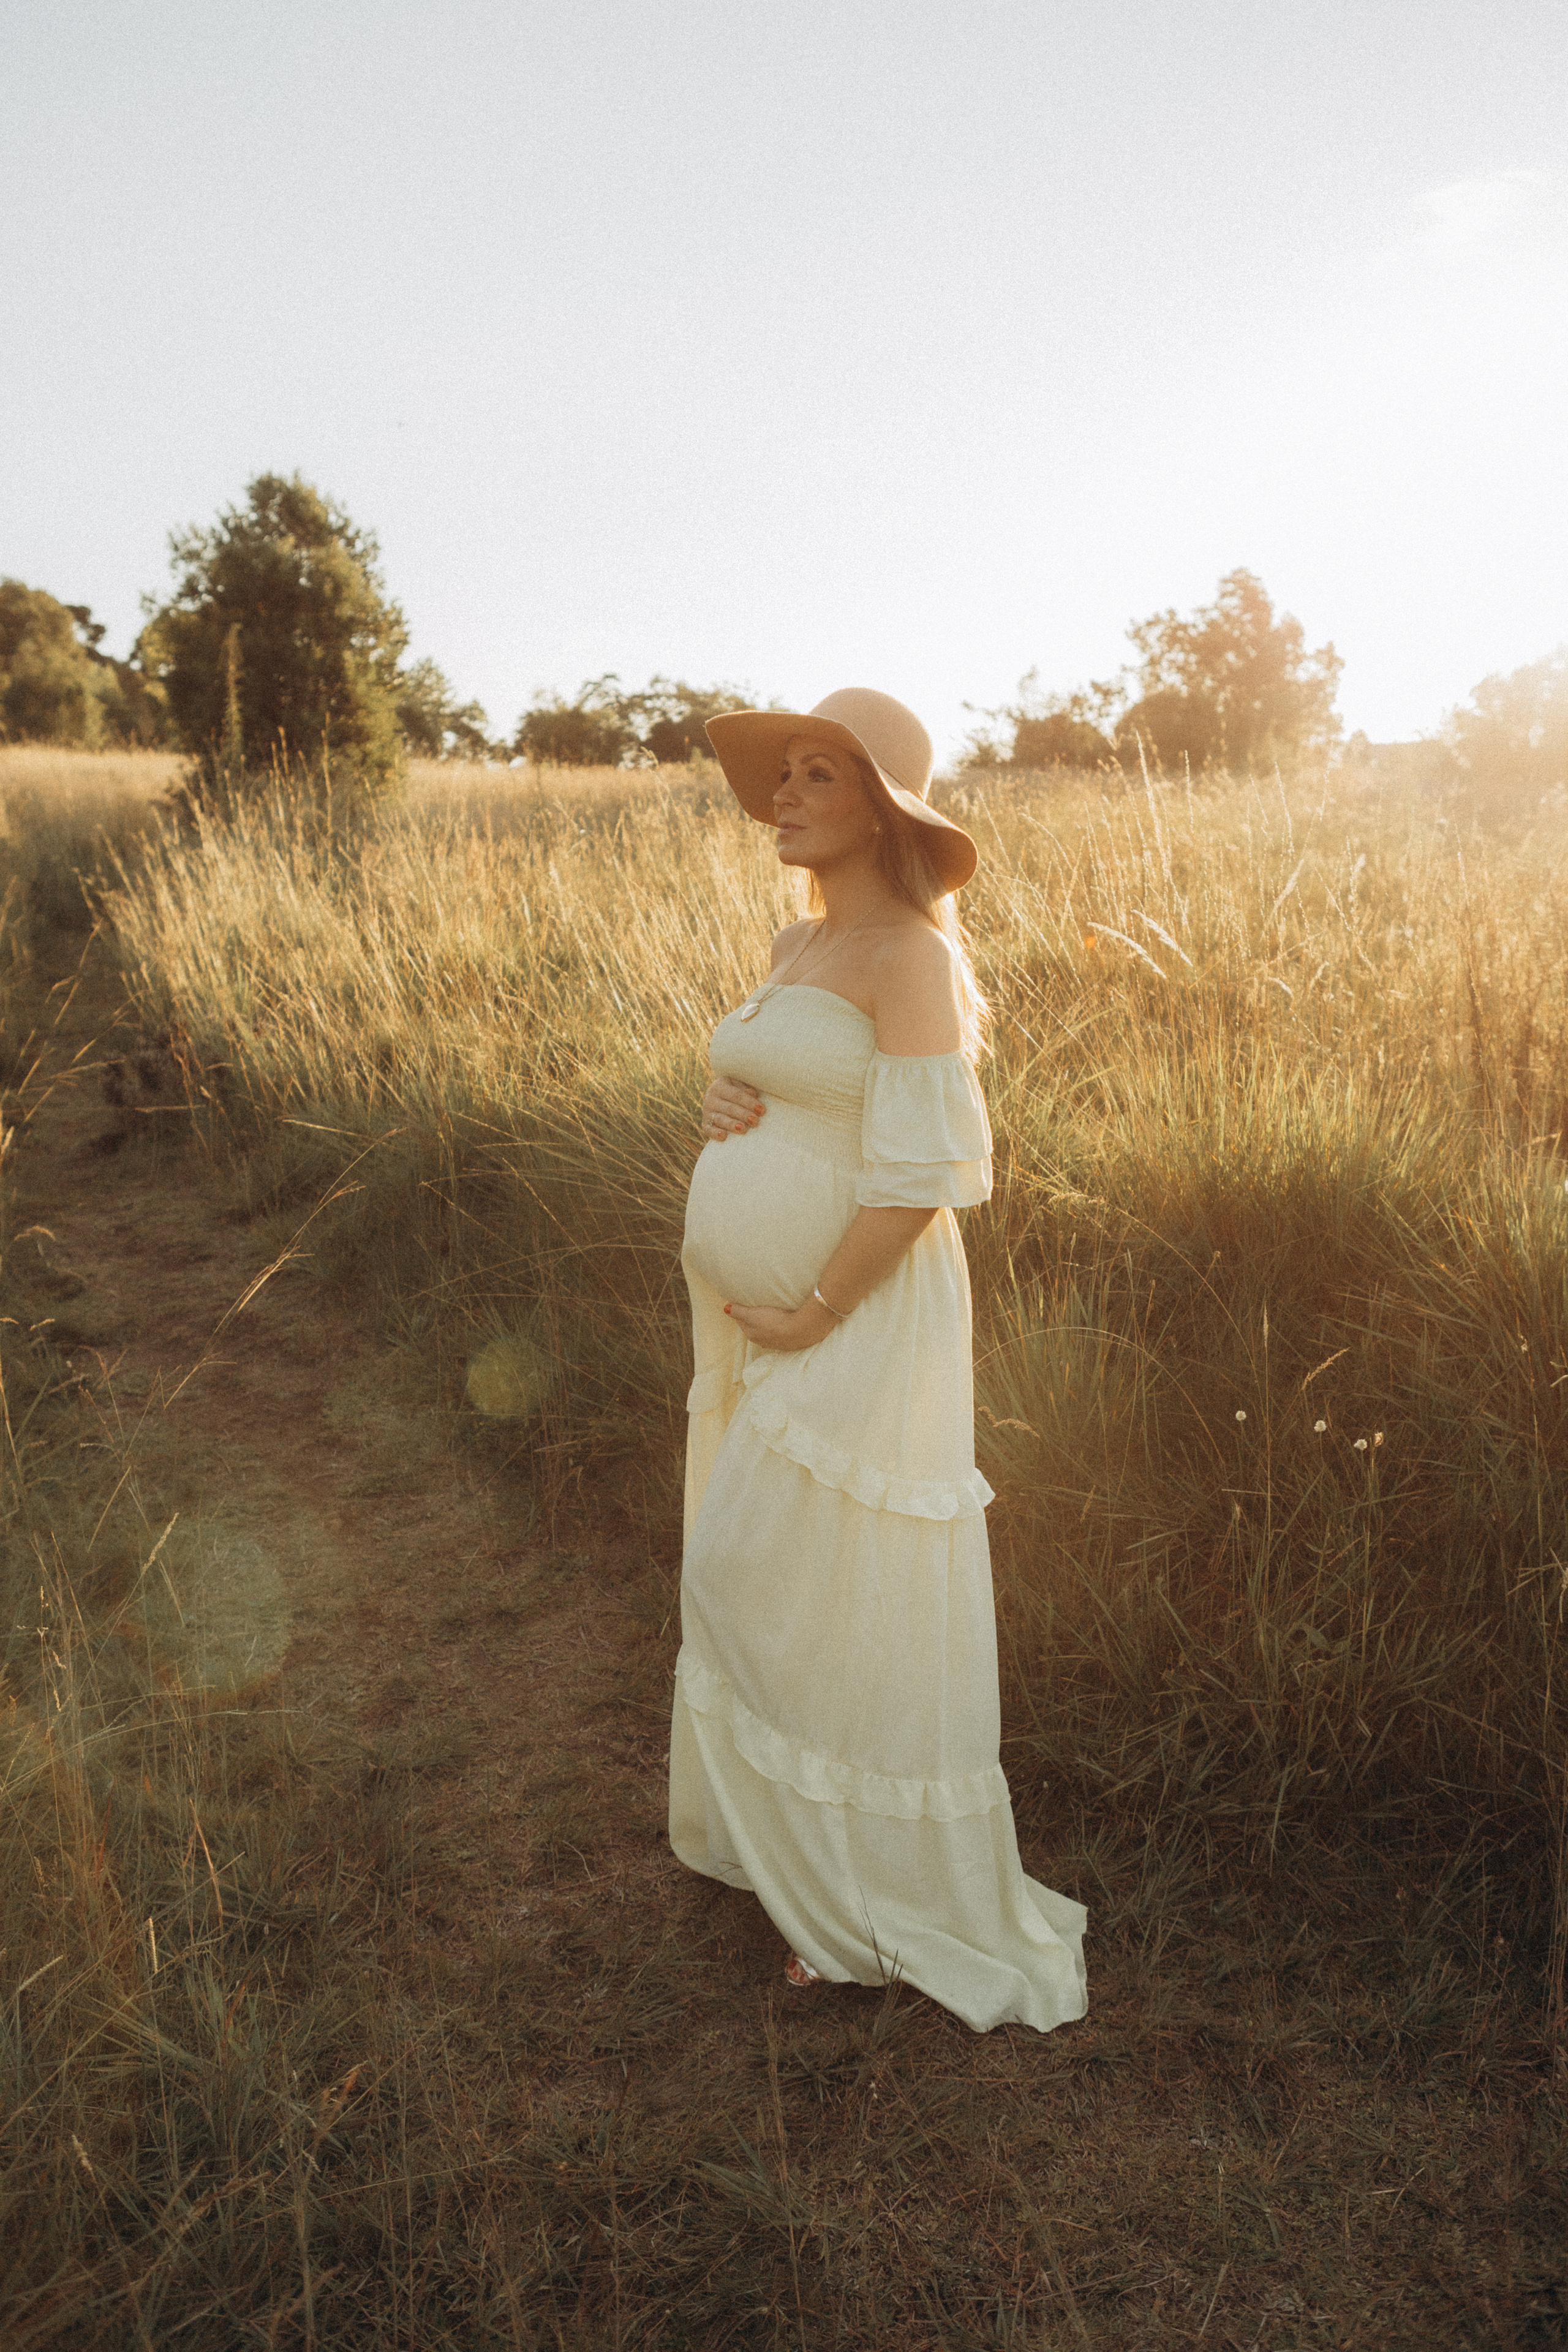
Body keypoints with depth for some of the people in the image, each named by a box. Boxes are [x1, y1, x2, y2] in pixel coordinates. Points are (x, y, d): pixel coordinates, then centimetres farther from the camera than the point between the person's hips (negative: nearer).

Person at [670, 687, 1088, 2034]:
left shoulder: (908, 952, -15)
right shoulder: (797, 947, 13)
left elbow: (918, 1167, -21)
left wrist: (815, 1316, -17)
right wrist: (722, 1099, 0)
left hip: (856, 1332, -9)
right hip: (759, 1329, 9)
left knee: (838, 1615, 1)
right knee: (753, 1599, 18)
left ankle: (887, 1913, 22)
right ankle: (786, 1845, 40)